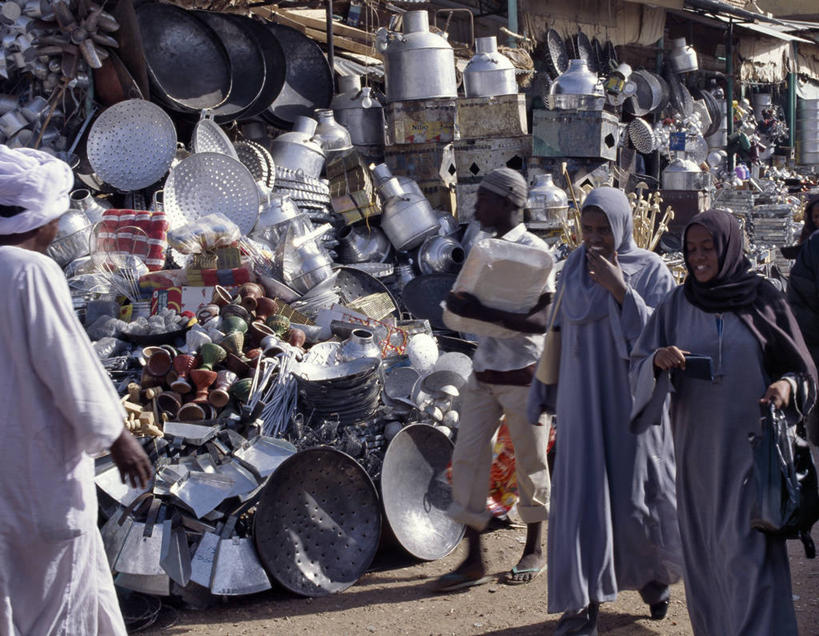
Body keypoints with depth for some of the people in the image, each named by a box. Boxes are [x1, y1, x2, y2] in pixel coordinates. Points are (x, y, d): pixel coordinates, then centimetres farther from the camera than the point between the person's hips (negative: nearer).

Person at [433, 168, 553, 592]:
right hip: (483, 373, 7)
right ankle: (473, 560, 9)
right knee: (467, 458, 2)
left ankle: (534, 551, 23)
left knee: (530, 462, 7)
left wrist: (485, 313, -29)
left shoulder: (534, 251, -12)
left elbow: (541, 320, -21)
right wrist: (461, 305, -3)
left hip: (523, 376, -7)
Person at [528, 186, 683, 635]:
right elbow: (560, 330, 10)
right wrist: (548, 393, 11)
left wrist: (619, 288, -22)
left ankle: (656, 571, 34)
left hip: (632, 399, -2)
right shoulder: (574, 267, 5)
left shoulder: (651, 270, -5)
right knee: (581, 495, -3)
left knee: (637, 495, 5)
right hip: (582, 399, 2)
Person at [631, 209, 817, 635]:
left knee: (746, 549, -8)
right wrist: (658, 358, -21)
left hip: (750, 443, -3)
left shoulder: (763, 299, -1)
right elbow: (640, 363, 1)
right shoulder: (677, 304, 4)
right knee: (703, 548, 9)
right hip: (697, 444, 3)